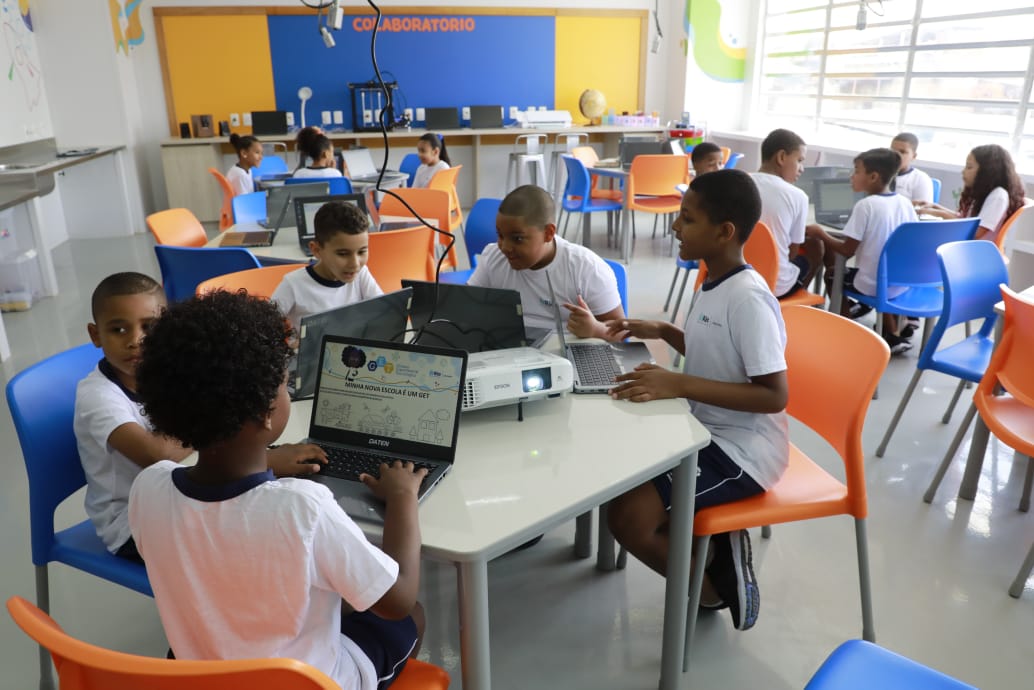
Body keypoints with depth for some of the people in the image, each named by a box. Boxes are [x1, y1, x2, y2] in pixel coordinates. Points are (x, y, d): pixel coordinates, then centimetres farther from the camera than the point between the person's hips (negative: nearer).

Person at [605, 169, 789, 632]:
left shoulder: (748, 298, -24)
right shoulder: (713, 283, 5)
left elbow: (774, 395, -27)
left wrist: (679, 385, -32)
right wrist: (663, 332, 7)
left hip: (743, 450, -10)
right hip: (709, 432, 10)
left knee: (628, 516, -17)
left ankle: (715, 588, 9)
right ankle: (715, 543, 15)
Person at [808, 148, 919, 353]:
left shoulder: (865, 205, -17)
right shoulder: (905, 203, 0)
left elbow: (847, 250, -15)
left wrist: (820, 233, -2)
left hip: (871, 285, -5)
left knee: (832, 274, 21)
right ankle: (893, 335, 28)